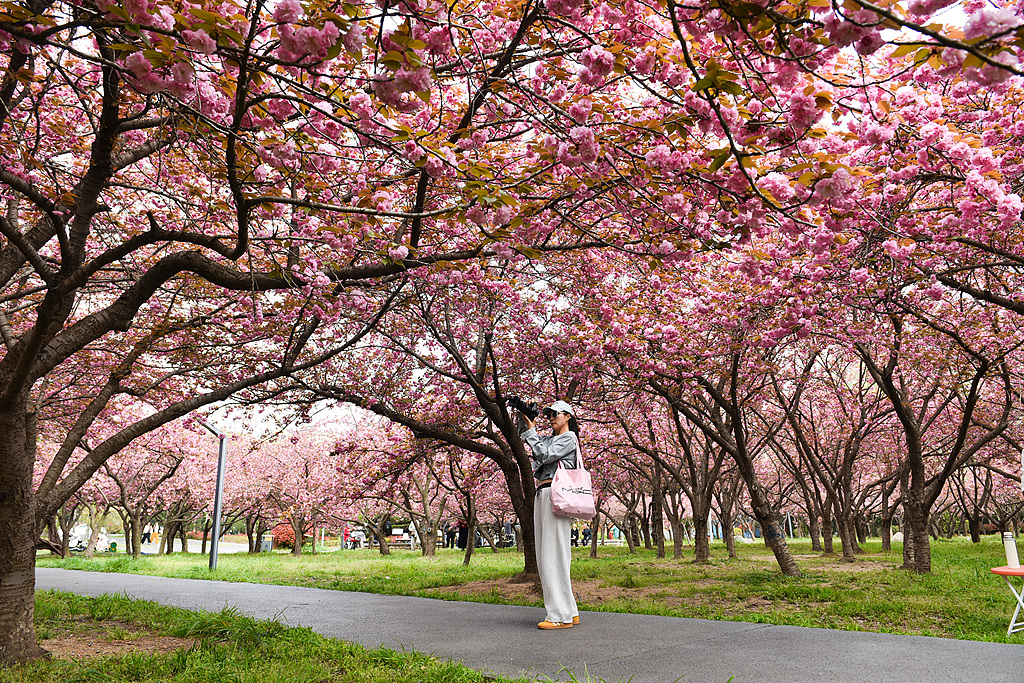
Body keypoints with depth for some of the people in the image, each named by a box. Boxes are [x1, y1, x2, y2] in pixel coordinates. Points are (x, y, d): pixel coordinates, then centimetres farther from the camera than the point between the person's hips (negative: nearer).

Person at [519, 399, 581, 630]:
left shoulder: (569, 438, 0)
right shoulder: (549, 439, 26)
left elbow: (544, 455, -10)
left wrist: (531, 430, -4)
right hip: (542, 495, 9)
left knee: (554, 553, -12)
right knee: (545, 554, 6)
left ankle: (561, 615, -11)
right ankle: (570, 611, 11)